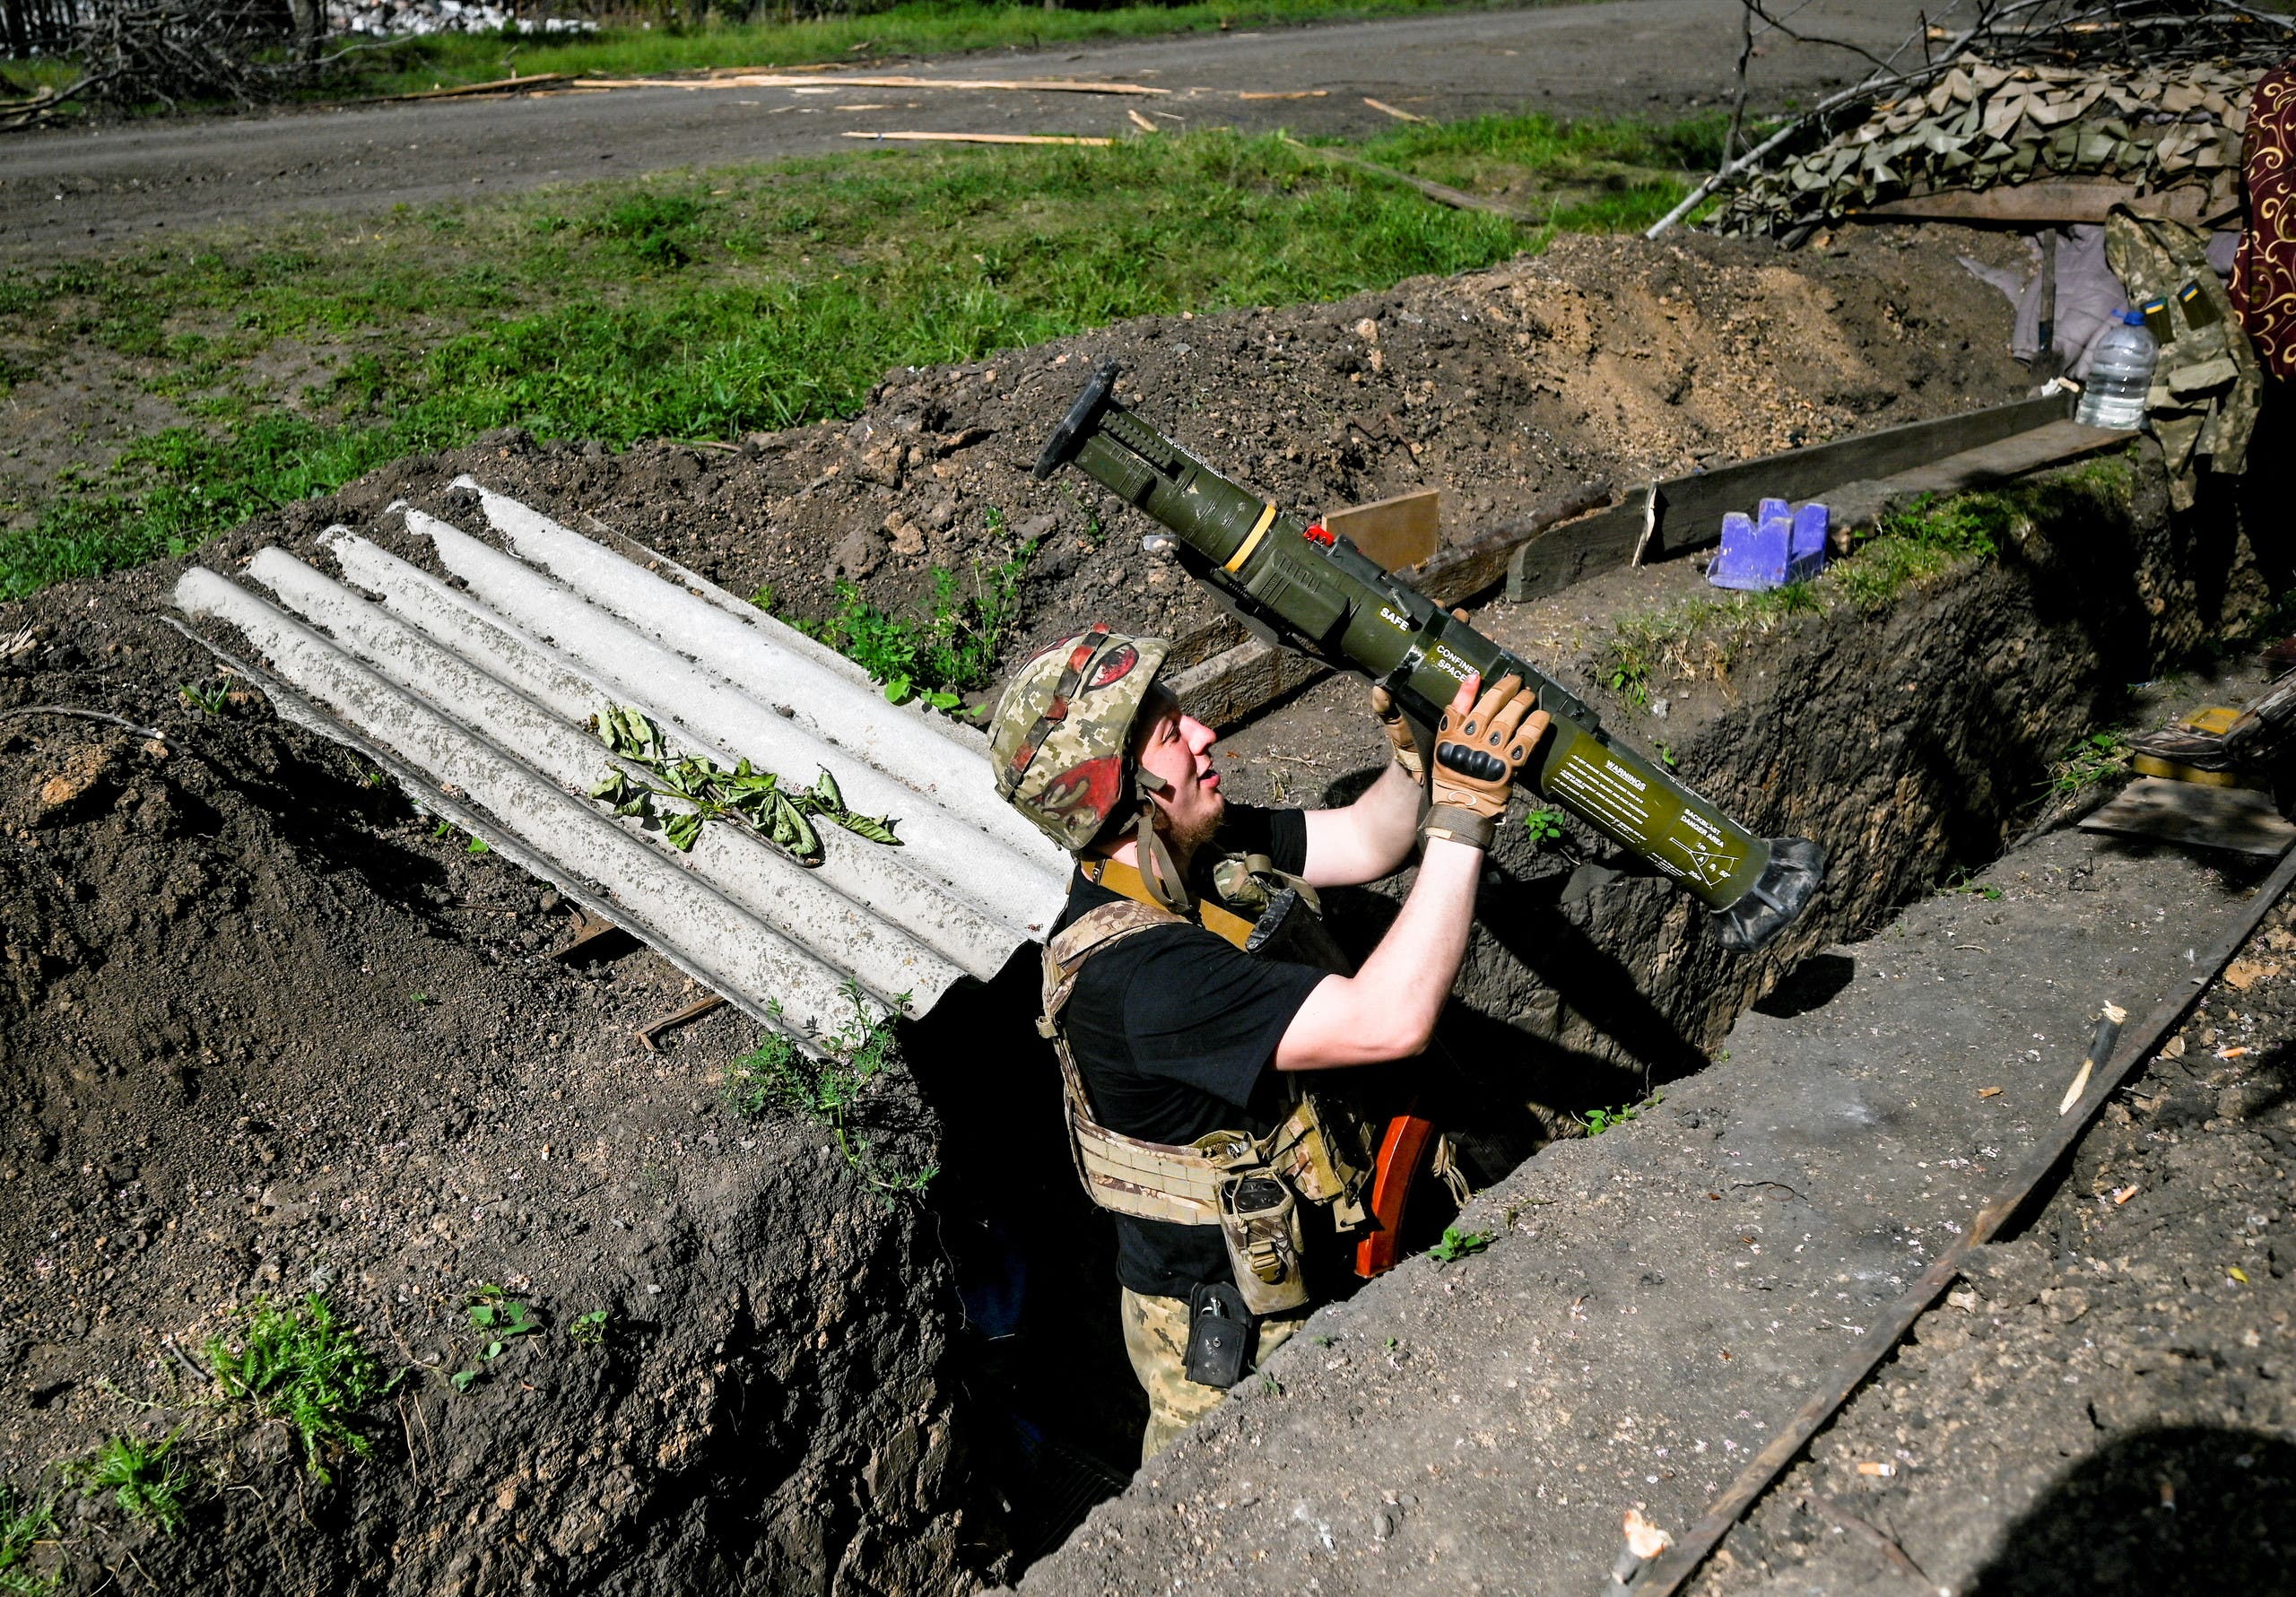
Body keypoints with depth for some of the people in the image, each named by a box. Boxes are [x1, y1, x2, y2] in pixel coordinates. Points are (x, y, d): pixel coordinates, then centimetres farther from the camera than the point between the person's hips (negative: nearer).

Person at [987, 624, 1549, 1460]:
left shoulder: (1193, 848, -10)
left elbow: (1363, 842, -1)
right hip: (1227, 1333, -8)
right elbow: (1390, 1021, -41)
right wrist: (1462, 815, -39)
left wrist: (1416, 755, -20)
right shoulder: (1130, 969, -37)